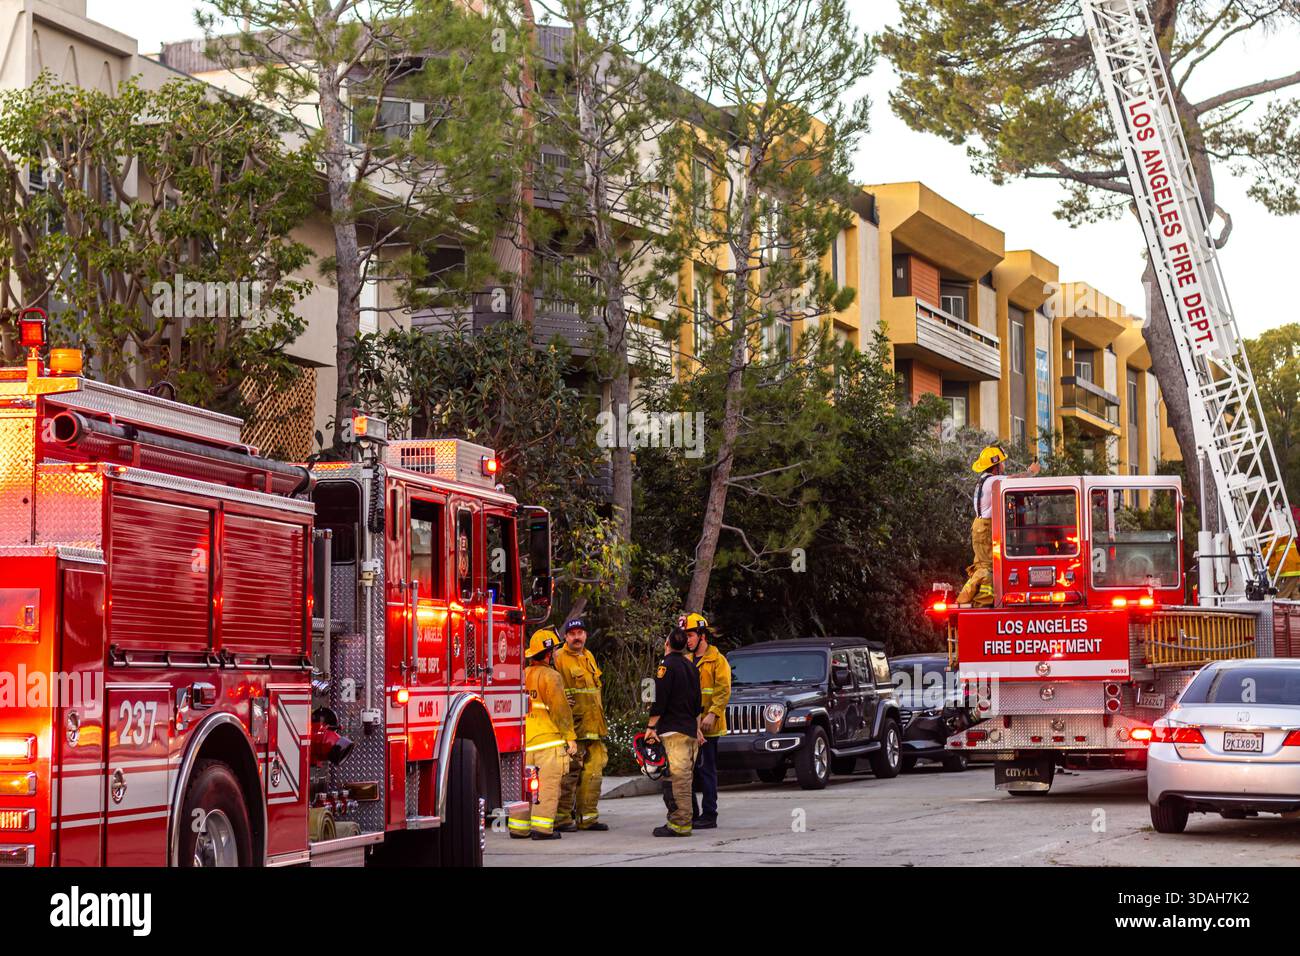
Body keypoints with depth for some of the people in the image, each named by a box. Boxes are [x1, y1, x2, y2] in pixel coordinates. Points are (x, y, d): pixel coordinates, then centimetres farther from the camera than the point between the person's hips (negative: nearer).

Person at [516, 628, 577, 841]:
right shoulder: (550, 676, -11)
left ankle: (518, 827, 13)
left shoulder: (523, 675, 13)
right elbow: (560, 709, -14)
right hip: (549, 739, -7)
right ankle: (542, 827, -10)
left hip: (525, 739, 7)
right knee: (548, 784, -5)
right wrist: (570, 737, -10)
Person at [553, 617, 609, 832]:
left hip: (593, 725, 8)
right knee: (569, 773, -7)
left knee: (593, 770, 7)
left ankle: (588, 816, 13)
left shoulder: (589, 657, 20)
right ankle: (562, 818, -2)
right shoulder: (559, 658, -5)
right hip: (572, 727, -8)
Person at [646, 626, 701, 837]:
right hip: (690, 730, 9)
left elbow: (659, 700, -14)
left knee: (676, 778, -11)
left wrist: (651, 726, -9)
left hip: (673, 731, -9)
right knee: (684, 778, 13)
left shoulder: (667, 665, -10)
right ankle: (681, 821, 18)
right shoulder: (691, 667, 16)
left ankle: (680, 824, -15)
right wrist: (697, 728, 26)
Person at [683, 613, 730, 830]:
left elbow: (723, 691, -12)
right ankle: (691, 814, 16)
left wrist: (712, 714, -22)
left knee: (706, 771, -4)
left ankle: (709, 816, 0)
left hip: (706, 727, -7)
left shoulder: (717, 660, -5)